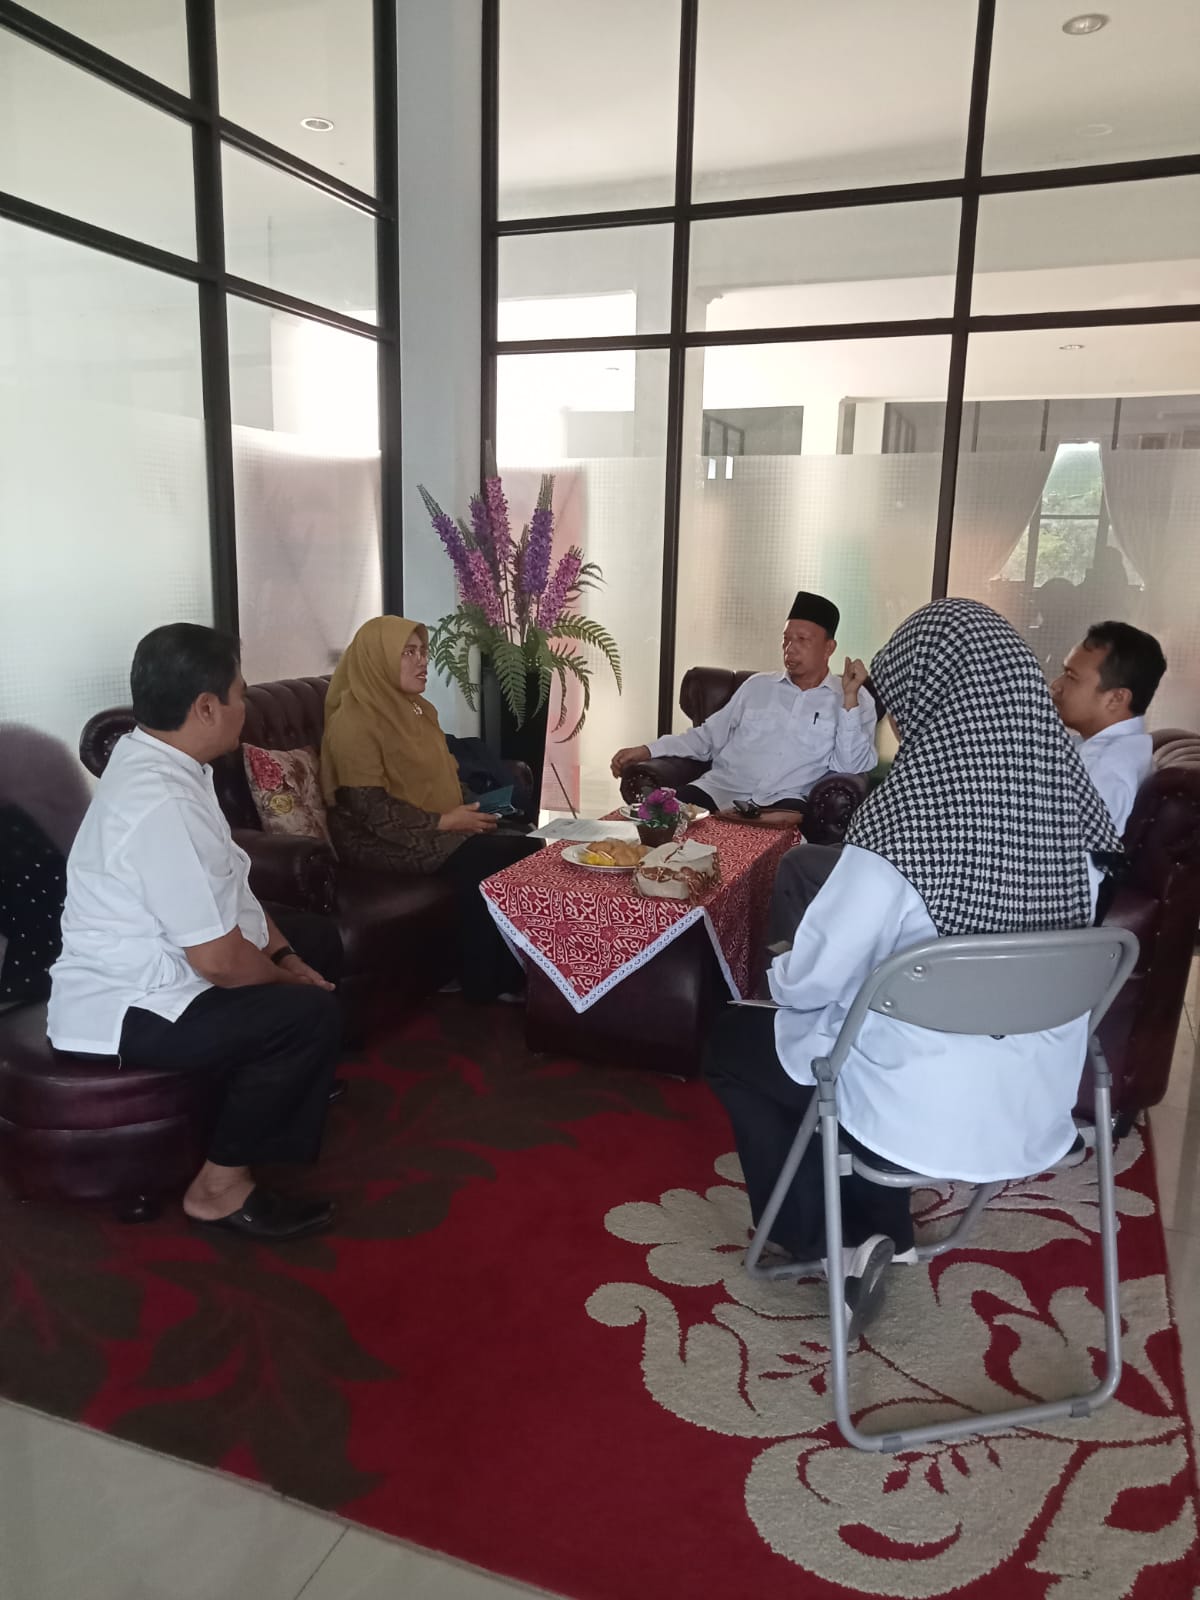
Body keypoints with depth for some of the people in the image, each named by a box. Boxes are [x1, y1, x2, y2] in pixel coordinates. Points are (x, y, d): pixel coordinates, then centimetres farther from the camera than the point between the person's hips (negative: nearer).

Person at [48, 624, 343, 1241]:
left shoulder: (155, 760, 1)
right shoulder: (163, 806, -32)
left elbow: (225, 884, 11)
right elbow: (219, 961, -29)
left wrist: (283, 952, 4)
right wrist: (286, 977, -9)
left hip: (150, 963, 10)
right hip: (126, 1007, -10)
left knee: (319, 939, 15)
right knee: (311, 1015, -21)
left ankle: (268, 1094, 29)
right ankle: (221, 1185, -3)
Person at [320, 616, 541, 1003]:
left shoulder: (416, 708, 14)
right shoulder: (353, 721, -14)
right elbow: (370, 809, -20)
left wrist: (473, 808, 1)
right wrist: (441, 822, -20)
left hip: (438, 826, 8)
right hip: (381, 839, -8)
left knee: (526, 847, -14)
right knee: (479, 861, -29)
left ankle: (512, 973, -7)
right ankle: (485, 984, -12)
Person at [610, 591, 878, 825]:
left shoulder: (855, 700, 11)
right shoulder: (757, 686, 21)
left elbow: (850, 767, -3)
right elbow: (707, 737, 23)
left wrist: (849, 697, -10)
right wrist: (648, 750, 11)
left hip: (783, 804, -2)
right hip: (721, 790, 2)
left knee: (792, 818, -39)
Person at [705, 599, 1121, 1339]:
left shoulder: (898, 832, -28)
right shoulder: (1074, 815, -10)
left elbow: (807, 983, -18)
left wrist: (779, 972, 6)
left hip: (921, 1110, -6)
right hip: (1039, 1106, 6)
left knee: (732, 1040, 19)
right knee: (863, 1012, 33)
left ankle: (822, 1241, 24)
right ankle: (883, 1232, 35)